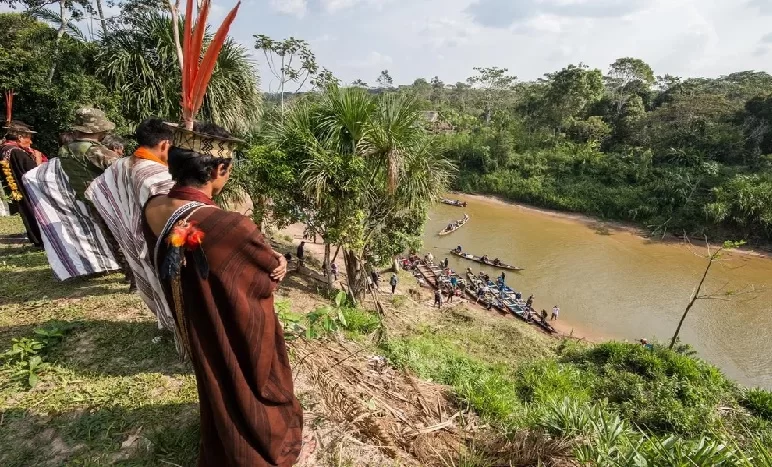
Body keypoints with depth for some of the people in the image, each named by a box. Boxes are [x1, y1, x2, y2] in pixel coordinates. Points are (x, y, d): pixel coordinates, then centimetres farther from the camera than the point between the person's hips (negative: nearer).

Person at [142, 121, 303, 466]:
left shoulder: (152, 210, -14)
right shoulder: (232, 227, -38)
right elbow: (273, 271, -20)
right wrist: (278, 262, 4)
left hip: (197, 330, 7)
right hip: (240, 335, -7)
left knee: (216, 386, 33)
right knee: (247, 390, 22)